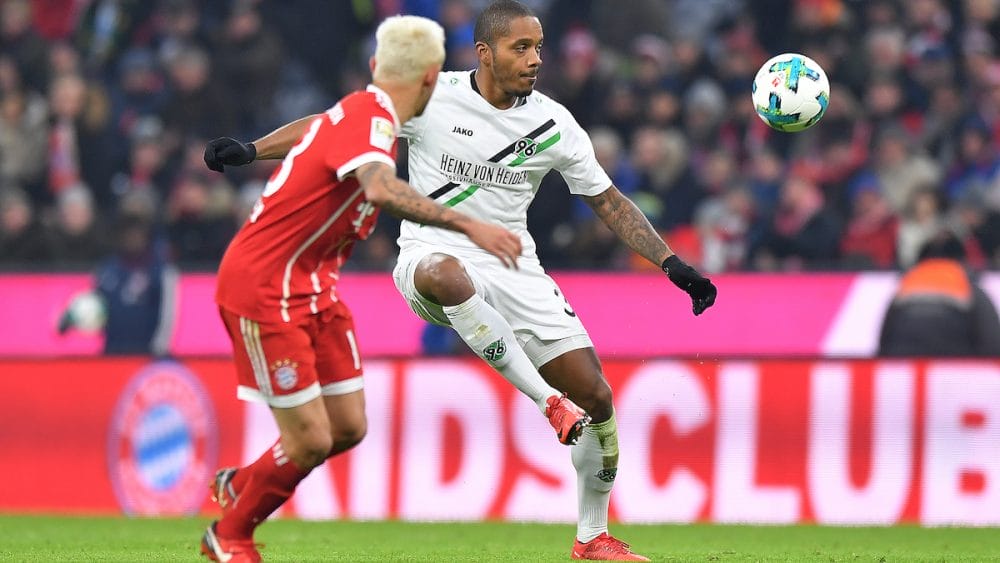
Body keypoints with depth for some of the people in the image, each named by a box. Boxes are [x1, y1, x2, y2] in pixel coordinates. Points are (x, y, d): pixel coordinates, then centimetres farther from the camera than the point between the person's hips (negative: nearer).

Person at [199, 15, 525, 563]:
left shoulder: (365, 114, 6)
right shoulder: (369, 117, -23)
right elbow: (381, 191, -42)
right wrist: (468, 226, -45)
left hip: (312, 288, 9)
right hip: (263, 287, -9)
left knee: (347, 427, 8)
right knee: (311, 440, -7)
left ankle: (240, 484, 33)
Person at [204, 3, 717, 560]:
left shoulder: (553, 123, 1)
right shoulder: (431, 97, -8)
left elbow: (608, 200, 11)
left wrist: (673, 264, 5)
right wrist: (251, 150, -13)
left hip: (514, 268, 4)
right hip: (434, 255, -4)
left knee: (596, 397, -4)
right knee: (448, 274, -44)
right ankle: (547, 400, -38)